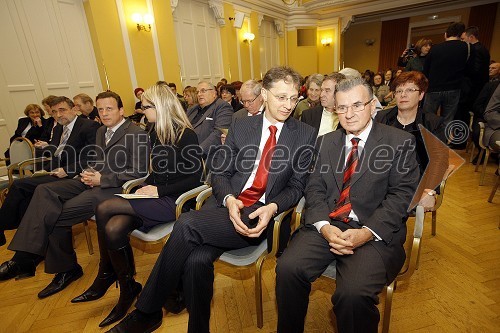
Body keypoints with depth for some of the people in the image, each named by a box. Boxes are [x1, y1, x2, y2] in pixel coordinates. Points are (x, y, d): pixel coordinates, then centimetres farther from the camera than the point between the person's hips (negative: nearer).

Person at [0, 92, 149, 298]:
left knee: (56, 214, -18)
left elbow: (139, 173, -15)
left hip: (114, 188, -9)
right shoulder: (101, 131, 20)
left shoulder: (137, 134, -9)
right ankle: (26, 258, -13)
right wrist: (90, 172, 1)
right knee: (45, 190, -11)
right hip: (95, 182, 9)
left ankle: (64, 268, 2)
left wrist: (102, 179, -16)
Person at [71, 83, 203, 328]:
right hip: (154, 196, 7)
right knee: (113, 229, -20)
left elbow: (195, 177, -12)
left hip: (175, 200, -7)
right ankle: (127, 289, 3)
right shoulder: (155, 133, 14)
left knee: (104, 209, -18)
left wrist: (159, 190, -15)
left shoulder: (186, 135, -9)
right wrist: (147, 185, 3)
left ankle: (106, 277, 5)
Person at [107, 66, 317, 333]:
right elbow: (219, 172, 9)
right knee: (196, 260, -26)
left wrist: (272, 208, -14)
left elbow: (297, 186, 5)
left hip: (260, 215, -2)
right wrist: (229, 199, -11)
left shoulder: (306, 135, 7)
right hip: (227, 204, 3)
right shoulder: (240, 125, 13)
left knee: (187, 224, -25)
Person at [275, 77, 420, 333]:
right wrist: (324, 226, -11)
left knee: (353, 293, -28)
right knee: (287, 268, -19)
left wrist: (367, 233, -17)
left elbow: (402, 195, -3)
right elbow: (314, 188, 7)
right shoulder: (326, 141, 15)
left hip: (375, 232, -2)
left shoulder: (401, 142, 4)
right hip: (326, 225, 3)